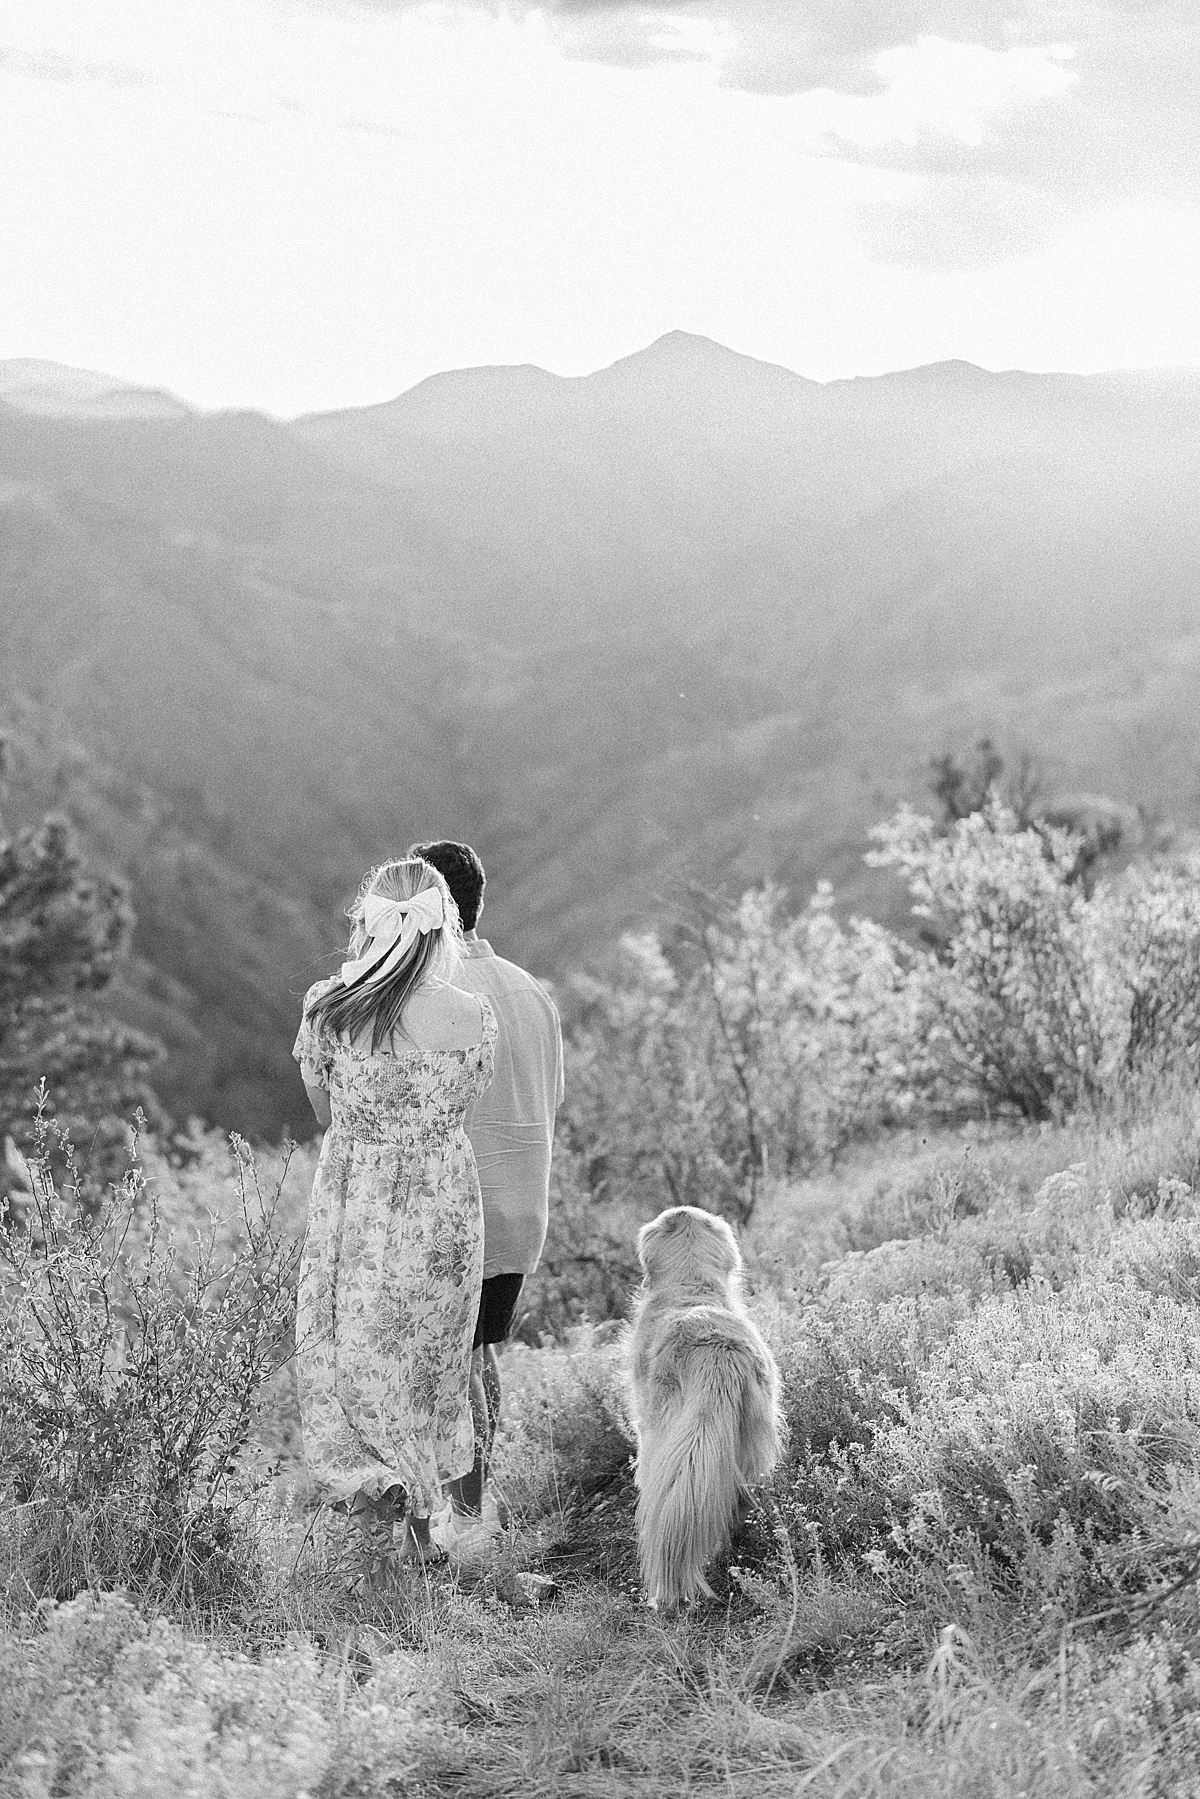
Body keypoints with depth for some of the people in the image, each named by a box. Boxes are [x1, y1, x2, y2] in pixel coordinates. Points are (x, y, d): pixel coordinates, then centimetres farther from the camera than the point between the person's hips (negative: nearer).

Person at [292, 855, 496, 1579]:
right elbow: (467, 1099, 5)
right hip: (444, 1200, 1)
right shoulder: (475, 1015, -11)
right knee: (431, 1362, 17)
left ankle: (377, 1547, 2)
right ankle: (419, 1525, 28)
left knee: (354, 1364, 10)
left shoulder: (326, 1006, -10)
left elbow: (325, 1111, 3)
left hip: (354, 1201, 0)